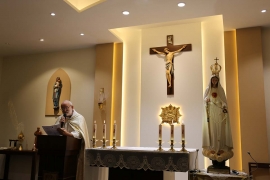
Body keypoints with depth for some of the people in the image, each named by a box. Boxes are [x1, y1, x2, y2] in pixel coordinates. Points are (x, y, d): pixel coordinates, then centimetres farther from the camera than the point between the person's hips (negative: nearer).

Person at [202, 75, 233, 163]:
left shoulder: (221, 89, 11)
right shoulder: (208, 90, 9)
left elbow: (224, 100, 7)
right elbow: (204, 99, 6)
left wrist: (225, 107, -12)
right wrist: (207, 100, -17)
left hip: (219, 113, 1)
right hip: (211, 112, -1)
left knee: (220, 131, -4)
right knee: (212, 130, -5)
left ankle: (221, 149, -2)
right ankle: (212, 149, -3)